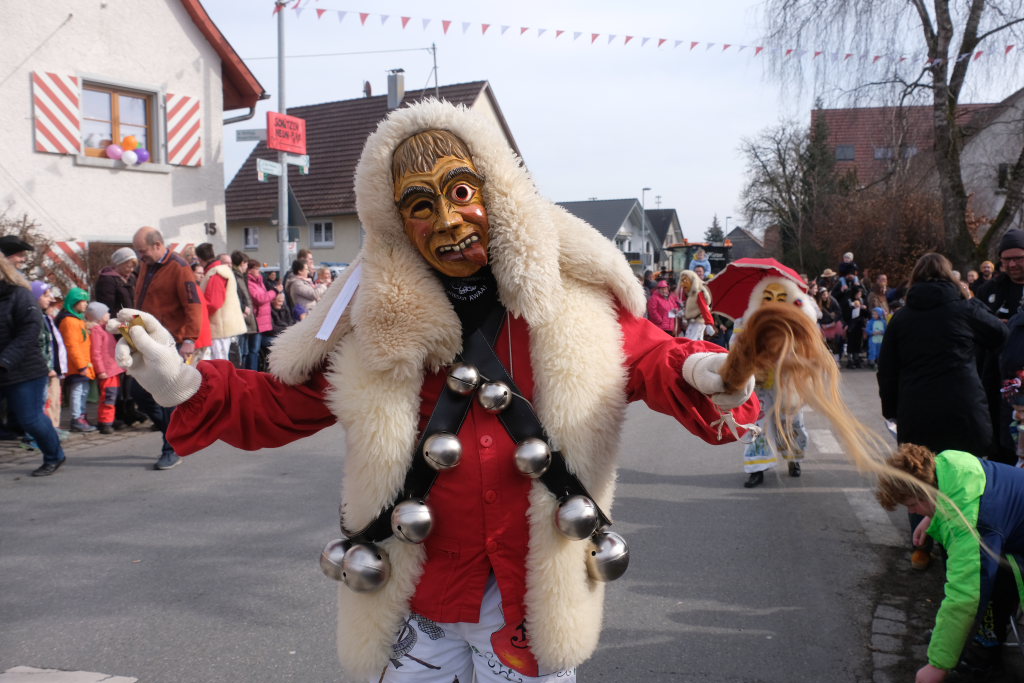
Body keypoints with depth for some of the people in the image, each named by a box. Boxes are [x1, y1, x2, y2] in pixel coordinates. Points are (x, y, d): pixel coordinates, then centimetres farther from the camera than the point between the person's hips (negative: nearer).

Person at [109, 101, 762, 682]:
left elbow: (650, 360, -4)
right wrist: (186, 386, -12)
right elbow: (279, 404, 2)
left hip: (535, 603, 0)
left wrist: (705, 377, -25)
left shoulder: (569, 295, -7)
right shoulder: (377, 320, -4)